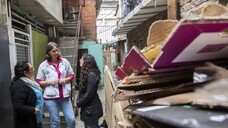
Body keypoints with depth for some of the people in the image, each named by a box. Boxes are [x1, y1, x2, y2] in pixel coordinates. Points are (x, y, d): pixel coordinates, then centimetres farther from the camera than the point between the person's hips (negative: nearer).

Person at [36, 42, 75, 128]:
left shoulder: (65, 62, 3)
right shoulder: (43, 65, -2)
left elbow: (72, 75, 11)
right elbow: (39, 82, 2)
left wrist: (65, 79, -8)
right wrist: (49, 81, -14)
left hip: (64, 95, 2)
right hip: (50, 97, -2)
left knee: (71, 120, 3)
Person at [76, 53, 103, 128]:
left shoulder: (91, 75, -20)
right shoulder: (86, 73, 11)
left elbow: (89, 93, -23)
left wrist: (79, 103, -13)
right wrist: (78, 100, 2)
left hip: (91, 108, -10)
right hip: (87, 107, 10)